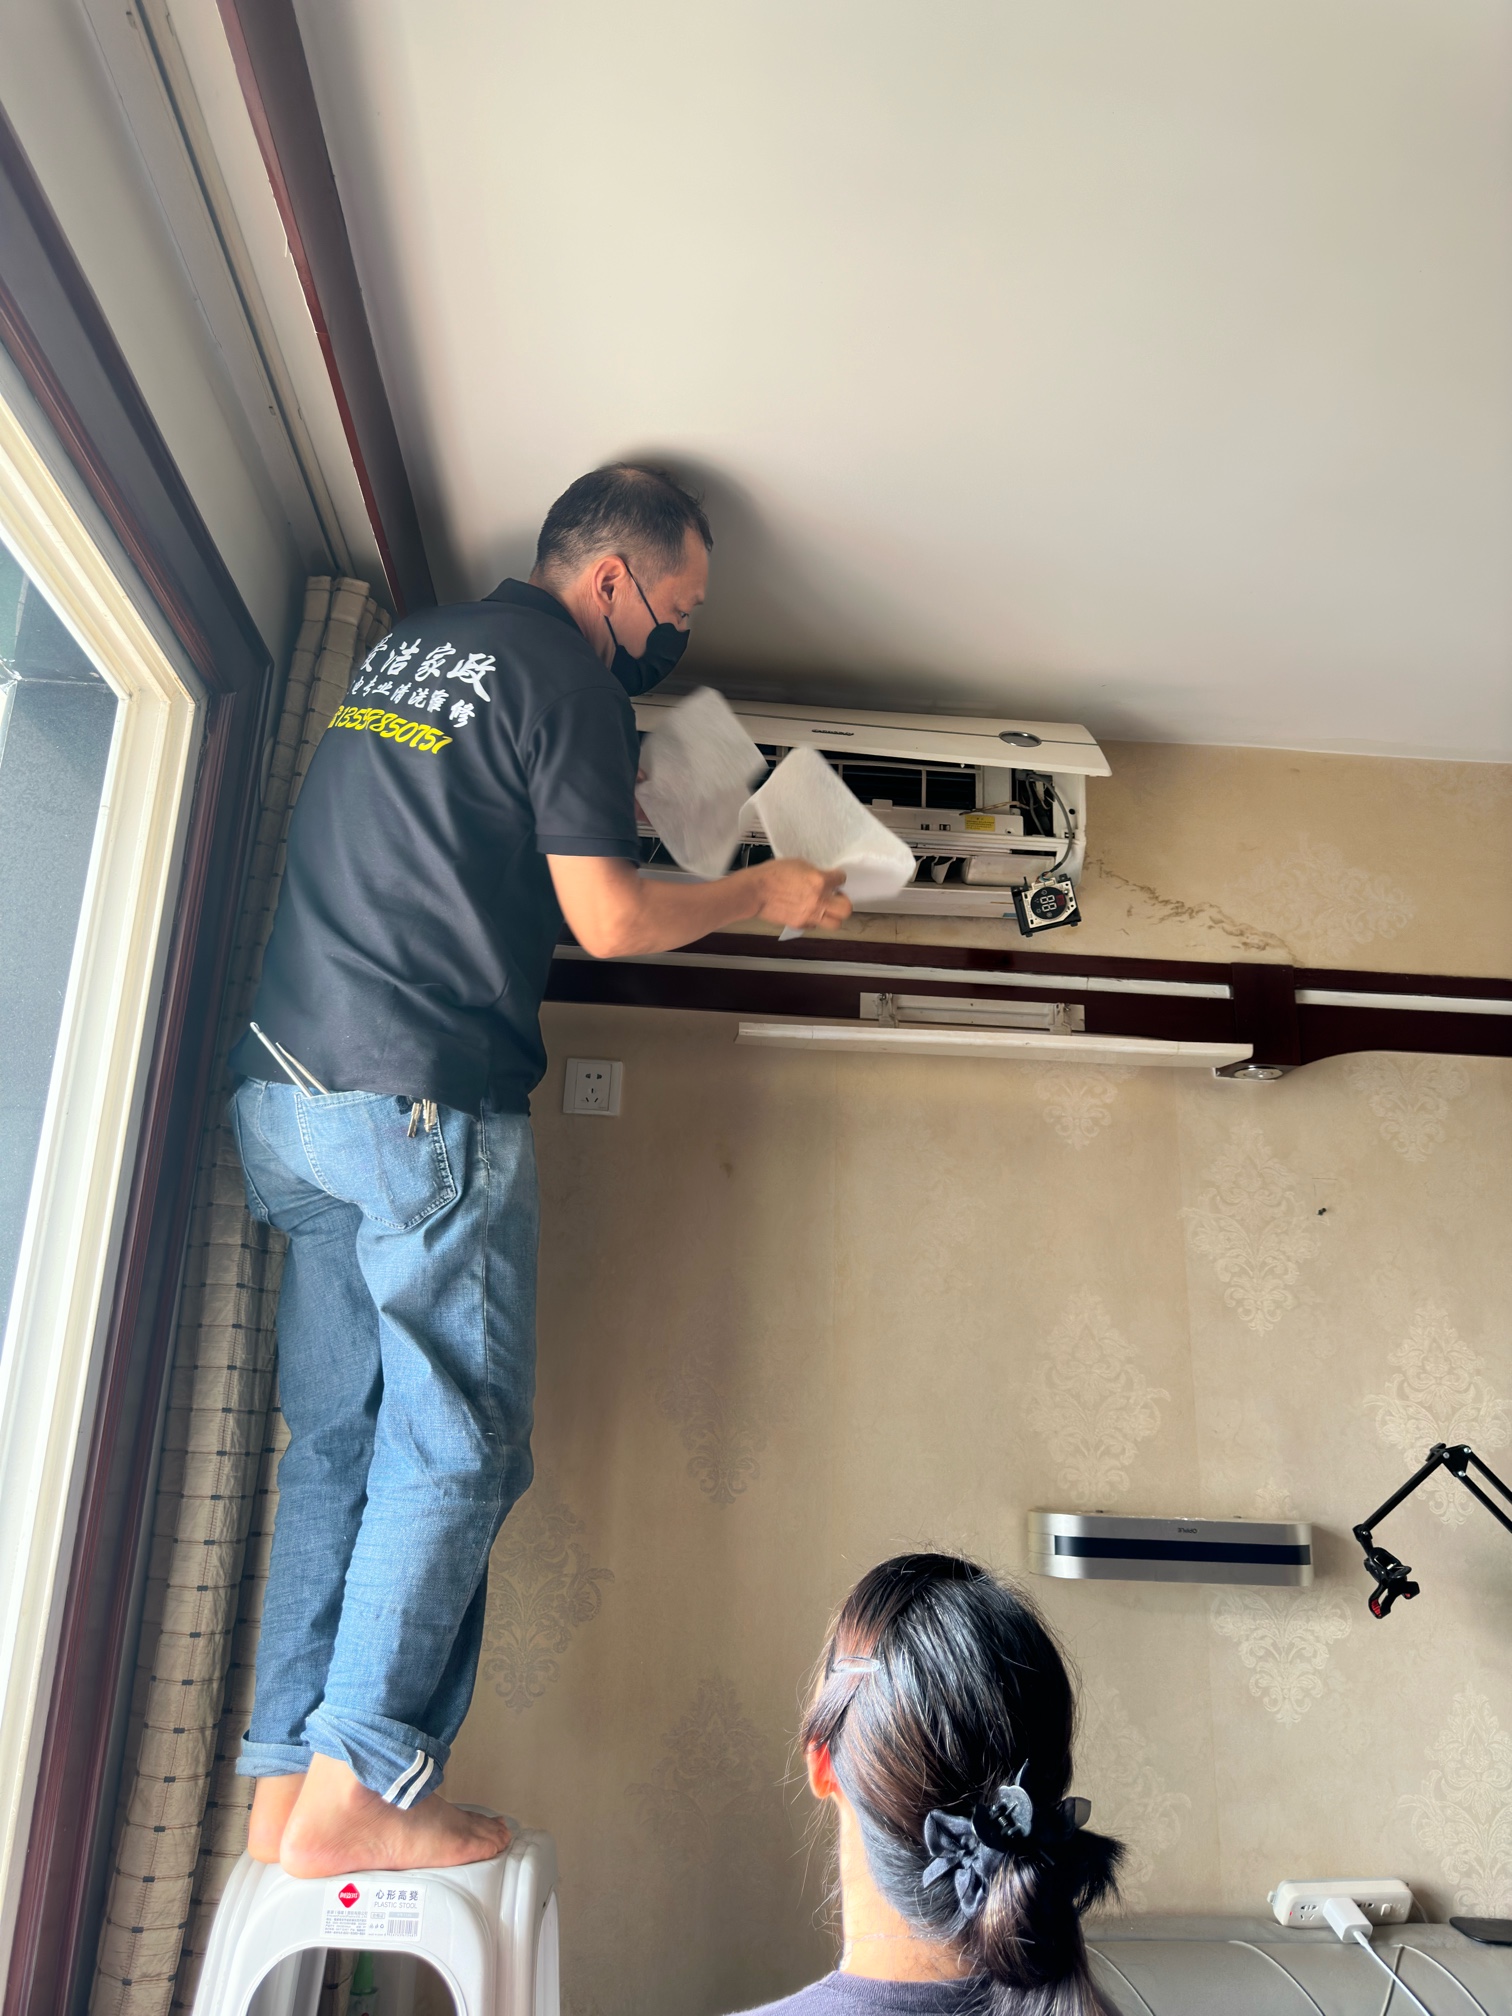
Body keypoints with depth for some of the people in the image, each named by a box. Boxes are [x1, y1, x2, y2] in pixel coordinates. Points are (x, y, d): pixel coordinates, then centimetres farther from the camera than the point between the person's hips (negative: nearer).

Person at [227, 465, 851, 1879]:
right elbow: (609, 921, -9)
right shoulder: (564, 673, -3)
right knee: (456, 1445, 0)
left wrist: (605, 799, 31)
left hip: (285, 1090, 9)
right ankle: (358, 1788, 4)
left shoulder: (403, 648, 22)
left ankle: (284, 1781, 16)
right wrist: (761, 893, 7)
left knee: (335, 1438, 10)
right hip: (424, 1096, -9)